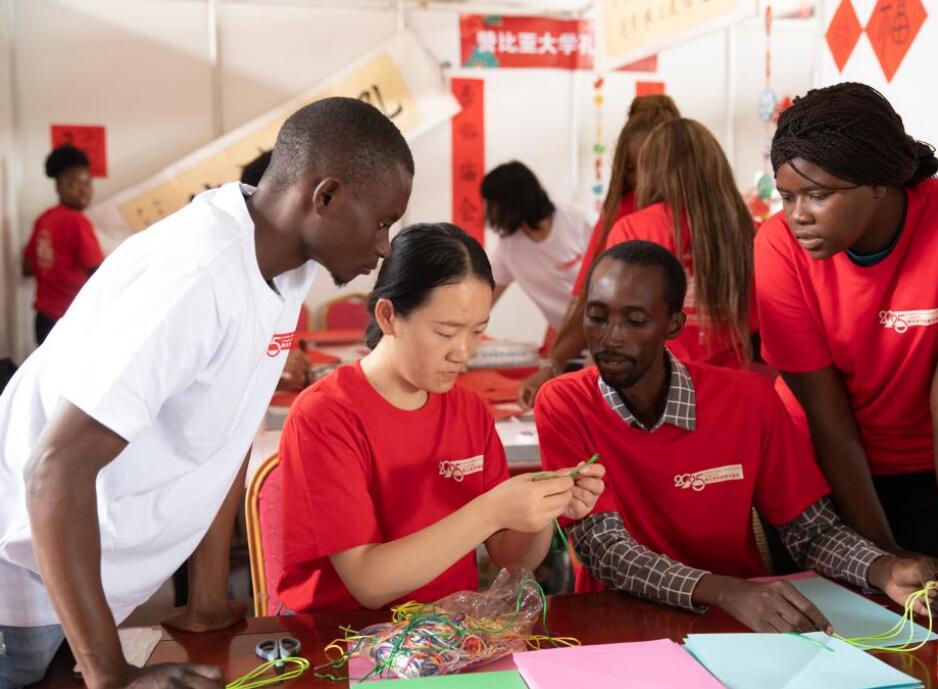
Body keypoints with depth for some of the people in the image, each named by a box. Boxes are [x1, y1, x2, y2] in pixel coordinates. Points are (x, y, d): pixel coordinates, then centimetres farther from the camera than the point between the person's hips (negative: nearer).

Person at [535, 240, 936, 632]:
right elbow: (603, 548, -18)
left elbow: (812, 531, -2)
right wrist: (721, 591, -33)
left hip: (741, 616, 2)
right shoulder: (562, 405, -13)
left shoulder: (748, 400, -8)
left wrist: (886, 571, -21)